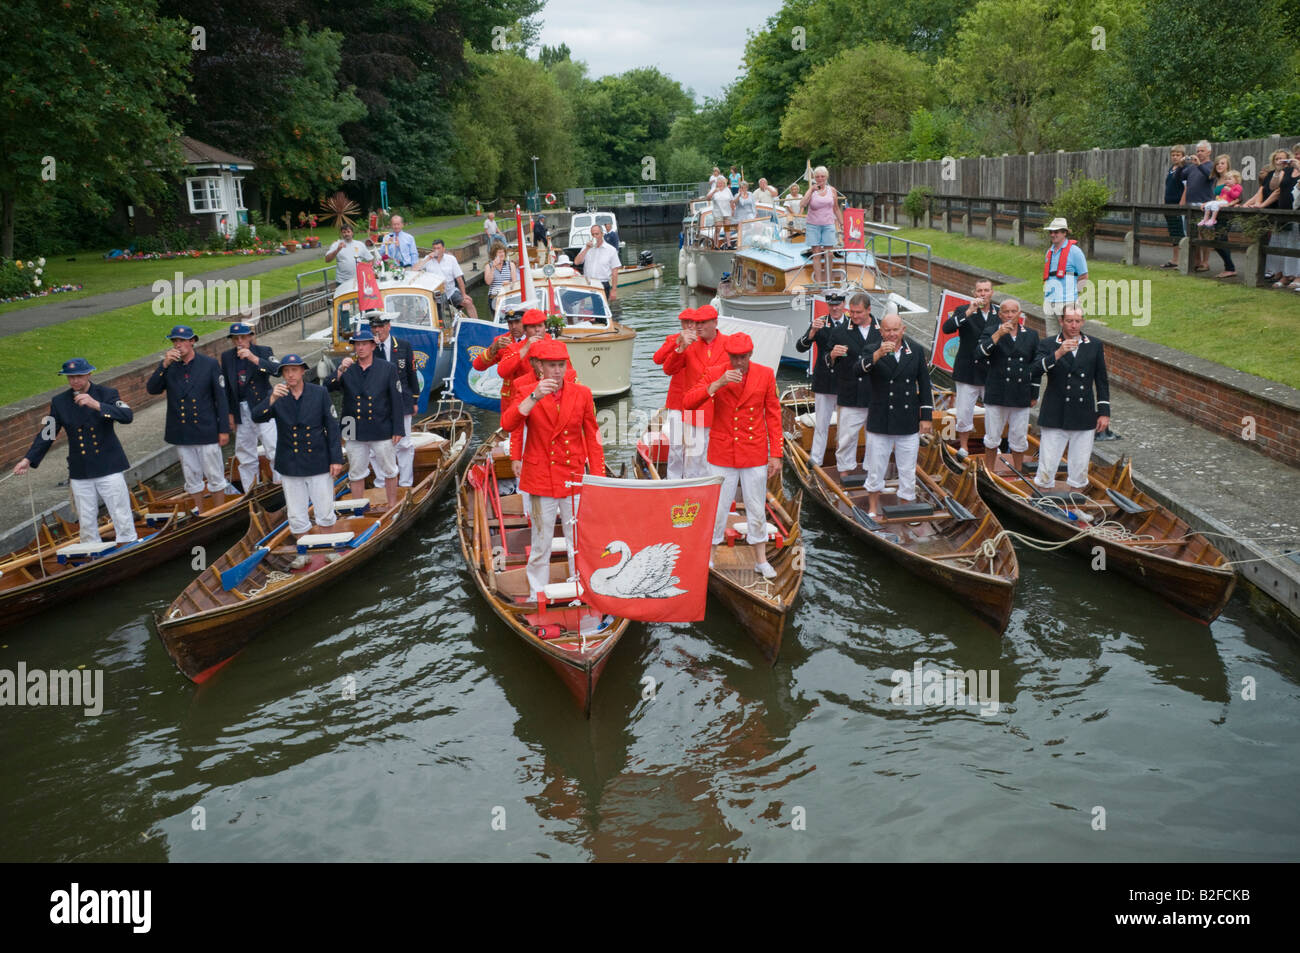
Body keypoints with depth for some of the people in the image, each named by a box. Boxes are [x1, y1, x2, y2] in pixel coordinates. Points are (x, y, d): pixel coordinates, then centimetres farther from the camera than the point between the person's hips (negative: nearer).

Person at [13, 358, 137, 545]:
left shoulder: (107, 394, -4)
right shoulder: (59, 402, 5)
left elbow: (127, 416, -20)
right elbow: (47, 433, 8)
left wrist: (97, 405, -32)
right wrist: (29, 459, -2)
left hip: (109, 468, -3)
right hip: (80, 472, 3)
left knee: (121, 515, -2)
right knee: (86, 521, 8)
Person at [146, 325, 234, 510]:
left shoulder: (210, 364, -2)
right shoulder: (167, 366, 4)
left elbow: (221, 398, -2)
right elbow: (152, 389, -8)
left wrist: (224, 429, -5)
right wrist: (164, 365, -20)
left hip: (206, 431, -2)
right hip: (181, 434, 3)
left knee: (215, 475, 3)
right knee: (192, 477, 12)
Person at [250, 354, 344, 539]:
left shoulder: (320, 393, -1)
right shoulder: (275, 396, 1)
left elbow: (332, 427, 0)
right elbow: (257, 417, -14)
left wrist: (336, 459, -4)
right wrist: (272, 399, -31)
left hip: (318, 463, -1)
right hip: (290, 466, 1)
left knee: (326, 515, 4)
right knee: (296, 518, 7)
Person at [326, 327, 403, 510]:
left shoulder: (387, 369, 1)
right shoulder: (347, 370, 7)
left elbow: (397, 400, -1)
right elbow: (329, 388, -9)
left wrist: (397, 429, -6)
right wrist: (340, 371, -26)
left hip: (382, 432, -2)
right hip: (356, 433, 2)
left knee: (389, 472, 8)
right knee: (356, 474, 9)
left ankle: (393, 507, 22)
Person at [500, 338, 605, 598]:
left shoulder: (582, 394, 2)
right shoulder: (527, 394, -1)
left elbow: (592, 437, 6)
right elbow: (507, 424, -19)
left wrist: (598, 476, 2)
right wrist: (534, 397, -28)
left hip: (574, 478, 1)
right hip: (541, 478, -1)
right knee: (541, 540, 8)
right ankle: (538, 593, 21)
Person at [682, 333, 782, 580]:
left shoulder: (765, 375, -2)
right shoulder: (716, 374, -4)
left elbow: (773, 415, 3)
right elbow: (688, 402, -14)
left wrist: (776, 454, 0)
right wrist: (717, 384, -25)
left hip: (755, 454, 1)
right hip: (722, 454, -1)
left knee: (757, 508, 10)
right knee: (717, 506, 6)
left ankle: (761, 559, 24)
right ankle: (707, 557, 22)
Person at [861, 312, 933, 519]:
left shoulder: (916, 350, 2)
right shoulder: (873, 350, -6)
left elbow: (924, 383, 6)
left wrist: (926, 416, 3)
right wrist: (878, 354, -41)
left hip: (908, 423, 2)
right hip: (880, 422, -2)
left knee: (908, 470, 9)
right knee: (875, 468, 8)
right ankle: (873, 508, 24)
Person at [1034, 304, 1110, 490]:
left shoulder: (1095, 346, 8)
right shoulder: (1048, 345, 1)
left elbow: (1102, 382, 10)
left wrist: (1104, 412, 5)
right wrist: (1058, 353, -31)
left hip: (1084, 418, 2)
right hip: (1055, 417, -2)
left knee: (1080, 465, 7)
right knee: (1047, 462, 0)